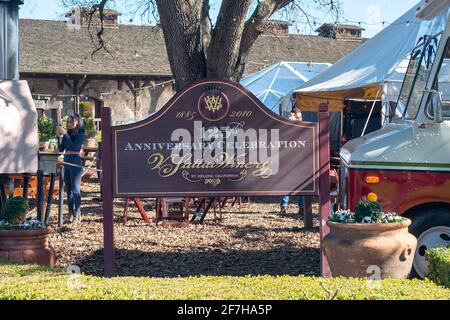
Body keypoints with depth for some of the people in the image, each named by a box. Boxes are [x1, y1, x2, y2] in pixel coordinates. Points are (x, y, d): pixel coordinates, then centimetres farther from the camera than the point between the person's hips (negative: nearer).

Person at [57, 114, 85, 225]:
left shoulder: (80, 134, -6)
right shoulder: (68, 133, 11)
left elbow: (74, 147, -19)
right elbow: (61, 148, 10)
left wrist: (65, 135, -19)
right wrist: (59, 136, -1)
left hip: (75, 162, -7)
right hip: (66, 162, 7)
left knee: (75, 189, -9)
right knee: (69, 190, 9)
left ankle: (77, 215, -8)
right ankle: (71, 213, 14)